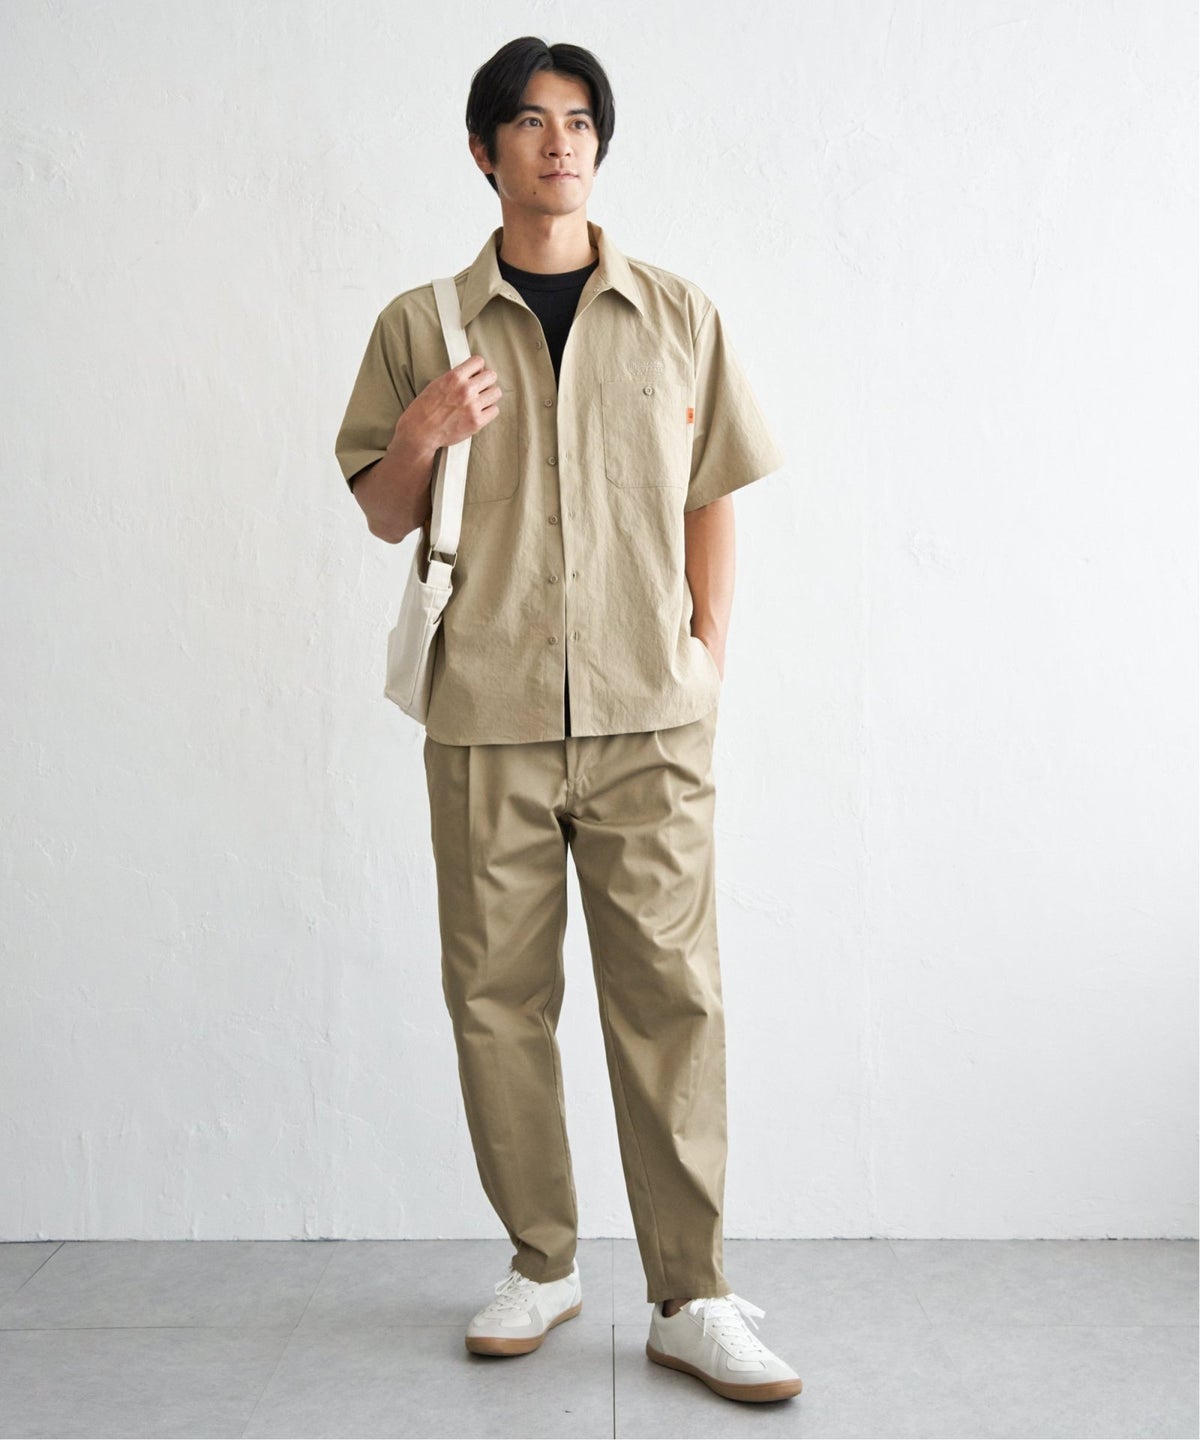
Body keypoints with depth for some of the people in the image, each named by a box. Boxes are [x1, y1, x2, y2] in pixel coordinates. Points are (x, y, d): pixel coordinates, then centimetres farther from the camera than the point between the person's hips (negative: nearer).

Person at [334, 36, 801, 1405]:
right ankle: (541, 1264, 23)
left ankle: (691, 1300, 6)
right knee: (496, 991, 5)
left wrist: (711, 643, 2)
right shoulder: (420, 326, 10)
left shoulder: (677, 315, 11)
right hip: (486, 717, 1)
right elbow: (384, 516, 13)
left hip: (650, 715, 0)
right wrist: (419, 437, -7)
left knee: (669, 992, -3)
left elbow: (712, 496, 13)